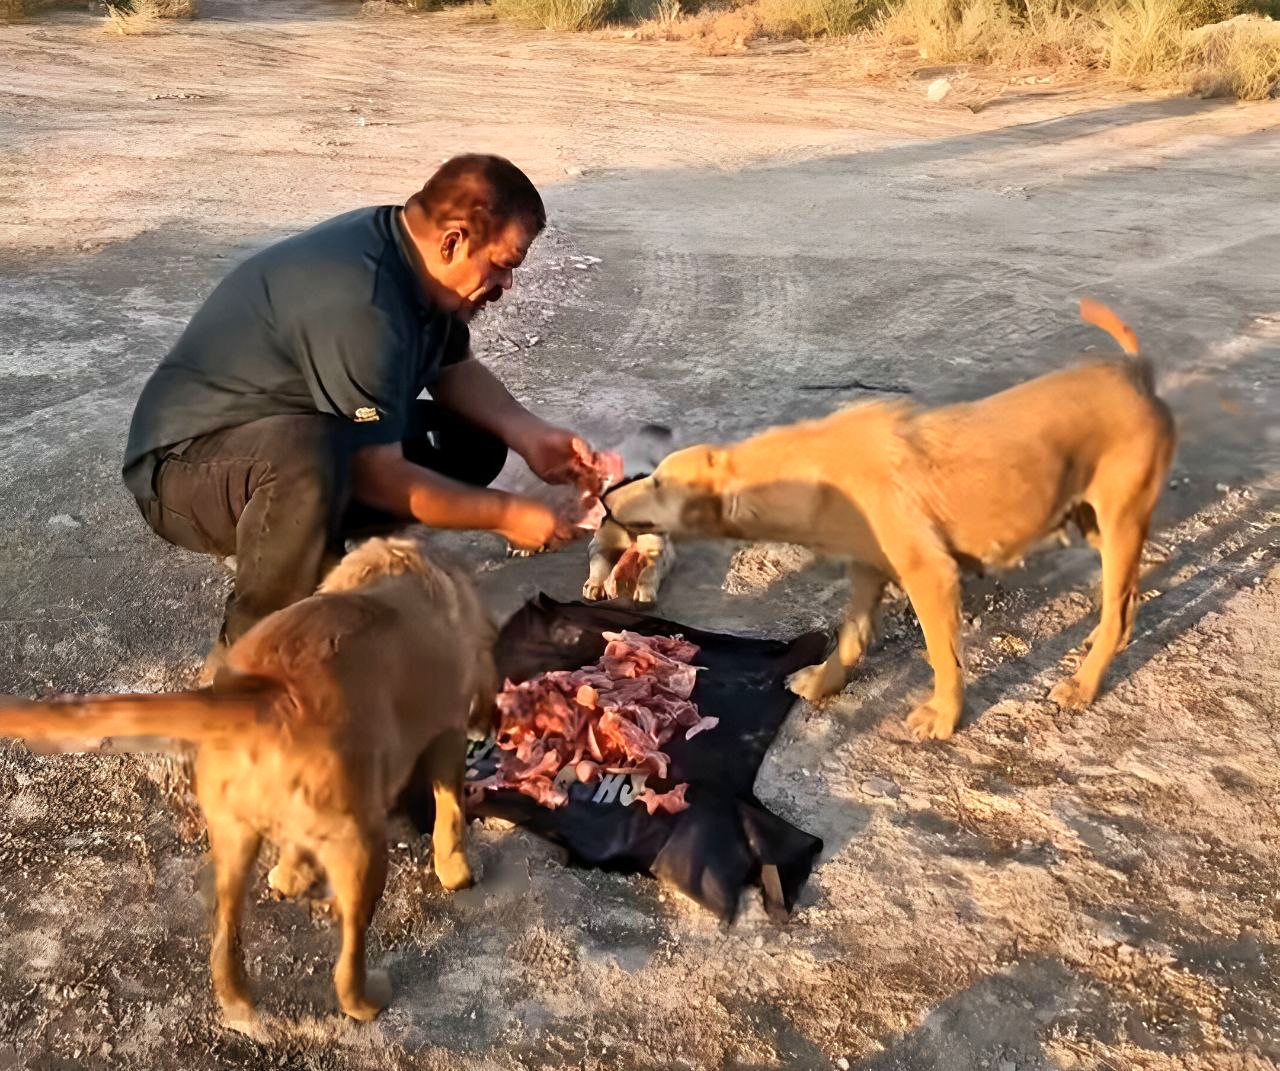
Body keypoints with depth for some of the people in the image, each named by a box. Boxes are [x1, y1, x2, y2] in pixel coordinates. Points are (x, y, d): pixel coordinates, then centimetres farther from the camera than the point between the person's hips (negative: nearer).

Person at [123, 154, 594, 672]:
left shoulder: (411, 255, -5)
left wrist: (530, 434, -7)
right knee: (309, 455, -42)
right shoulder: (359, 304, -32)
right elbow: (377, 476, -28)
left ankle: (321, 552, 5)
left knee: (476, 438, 2)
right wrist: (504, 514, -20)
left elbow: (454, 370, 11)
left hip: (288, 431, 9)